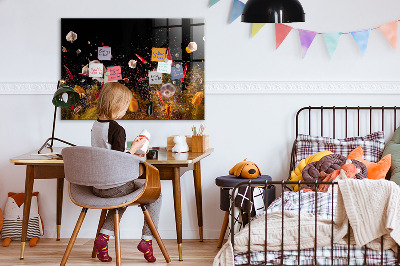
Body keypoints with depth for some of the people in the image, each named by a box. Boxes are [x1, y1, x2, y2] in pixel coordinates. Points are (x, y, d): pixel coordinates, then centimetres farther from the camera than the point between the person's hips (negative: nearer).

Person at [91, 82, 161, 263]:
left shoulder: (95, 126, 6)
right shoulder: (117, 129, -19)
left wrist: (130, 154, 19)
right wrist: (134, 149, -7)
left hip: (97, 186, 8)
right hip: (114, 186, -8)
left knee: (122, 197, 36)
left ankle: (103, 236, 19)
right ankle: (147, 239, 9)